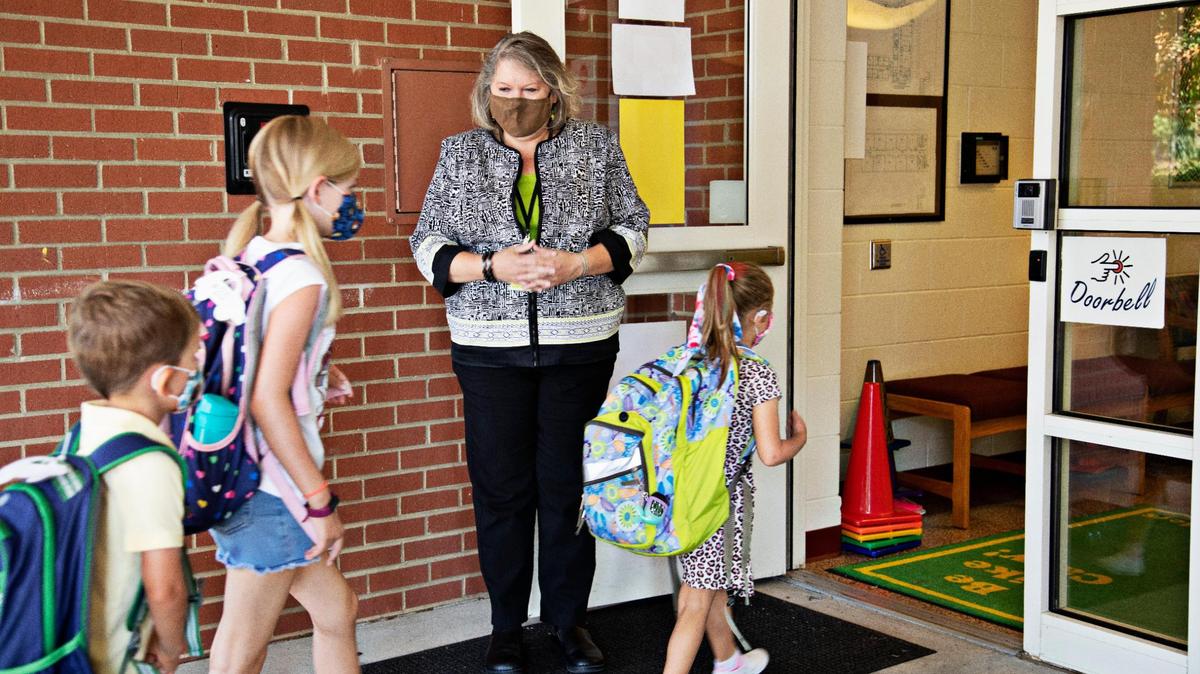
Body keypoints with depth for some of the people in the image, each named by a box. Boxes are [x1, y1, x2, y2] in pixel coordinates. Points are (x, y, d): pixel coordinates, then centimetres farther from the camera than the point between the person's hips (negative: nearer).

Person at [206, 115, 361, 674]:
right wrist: (321, 501, -20)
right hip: (268, 493, -8)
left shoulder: (248, 255, 5)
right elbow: (267, 399, -25)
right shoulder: (302, 277, -20)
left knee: (336, 608, 20)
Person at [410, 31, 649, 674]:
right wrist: (494, 267, -13)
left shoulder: (596, 145, 6)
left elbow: (632, 227, 7)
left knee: (569, 483, 6)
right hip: (491, 348, 0)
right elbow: (428, 245, 5)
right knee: (501, 486, 4)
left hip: (581, 344, 0)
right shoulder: (460, 152, 6)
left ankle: (569, 620, 21)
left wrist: (577, 264, -11)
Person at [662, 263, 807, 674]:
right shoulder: (758, 377, -16)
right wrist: (799, 438, 4)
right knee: (698, 601, 2)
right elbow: (771, 454, -16)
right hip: (723, 499, -7)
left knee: (712, 582, 26)